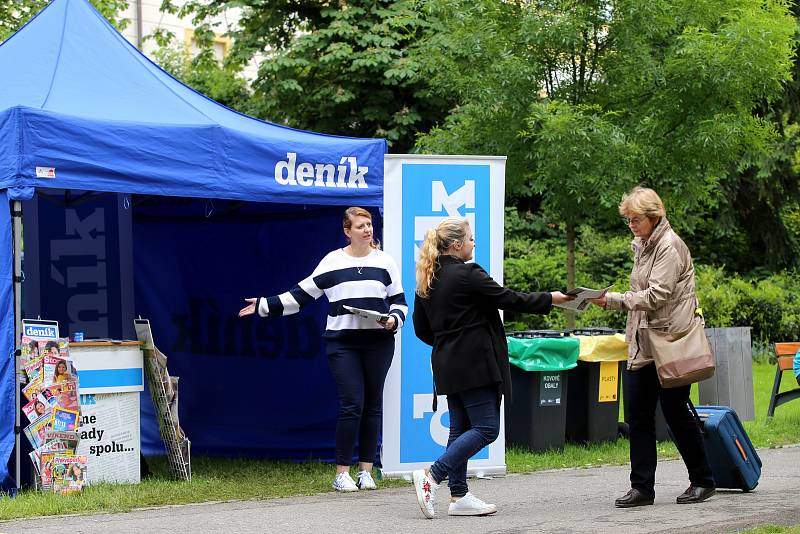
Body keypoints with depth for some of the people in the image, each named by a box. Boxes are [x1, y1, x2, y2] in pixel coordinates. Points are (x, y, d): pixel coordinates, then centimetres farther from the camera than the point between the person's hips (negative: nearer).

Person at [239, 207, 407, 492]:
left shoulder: (384, 261, 8)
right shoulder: (332, 261, 4)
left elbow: (399, 301, 14)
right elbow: (301, 295, 9)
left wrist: (394, 319, -7)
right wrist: (264, 306, 6)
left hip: (378, 343, 2)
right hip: (342, 342, -2)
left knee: (373, 405, 3)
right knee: (352, 405, -10)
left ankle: (366, 470, 11)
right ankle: (342, 473, -3)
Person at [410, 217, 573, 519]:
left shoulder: (428, 280, 10)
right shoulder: (467, 275, -14)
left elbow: (421, 328, 14)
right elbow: (510, 300, -11)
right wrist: (552, 299, -1)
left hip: (447, 365, 9)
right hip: (473, 364, -9)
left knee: (460, 428, 11)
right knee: (486, 428, -6)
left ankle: (459, 497, 9)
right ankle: (432, 476, -15)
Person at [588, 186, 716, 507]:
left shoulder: (670, 247, -12)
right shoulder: (642, 246, 15)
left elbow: (656, 295, -21)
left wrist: (611, 300, -24)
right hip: (642, 345, 8)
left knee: (675, 412, 0)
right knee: (638, 415, 1)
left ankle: (702, 480, 15)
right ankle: (642, 487, 3)